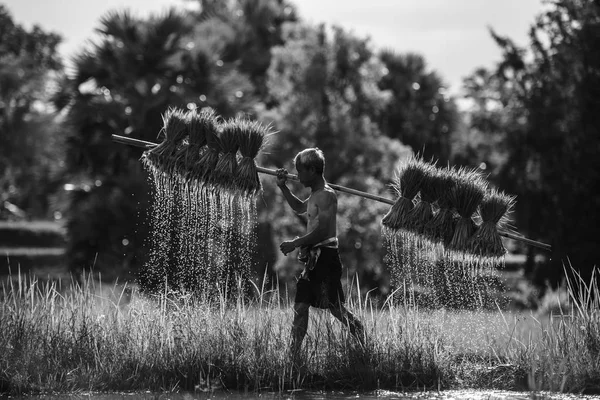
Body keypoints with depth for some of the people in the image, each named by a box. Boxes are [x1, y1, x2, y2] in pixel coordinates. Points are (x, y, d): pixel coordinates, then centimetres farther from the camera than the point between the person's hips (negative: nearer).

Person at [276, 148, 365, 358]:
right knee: (300, 306, 8)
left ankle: (366, 346, 1)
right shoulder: (316, 195, 16)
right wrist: (283, 187, 24)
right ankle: (294, 355, 11)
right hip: (313, 258, 10)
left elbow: (322, 231, -23)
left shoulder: (325, 195, -15)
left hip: (325, 256, -10)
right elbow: (299, 207, 36)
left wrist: (295, 243, -18)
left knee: (335, 307, -8)